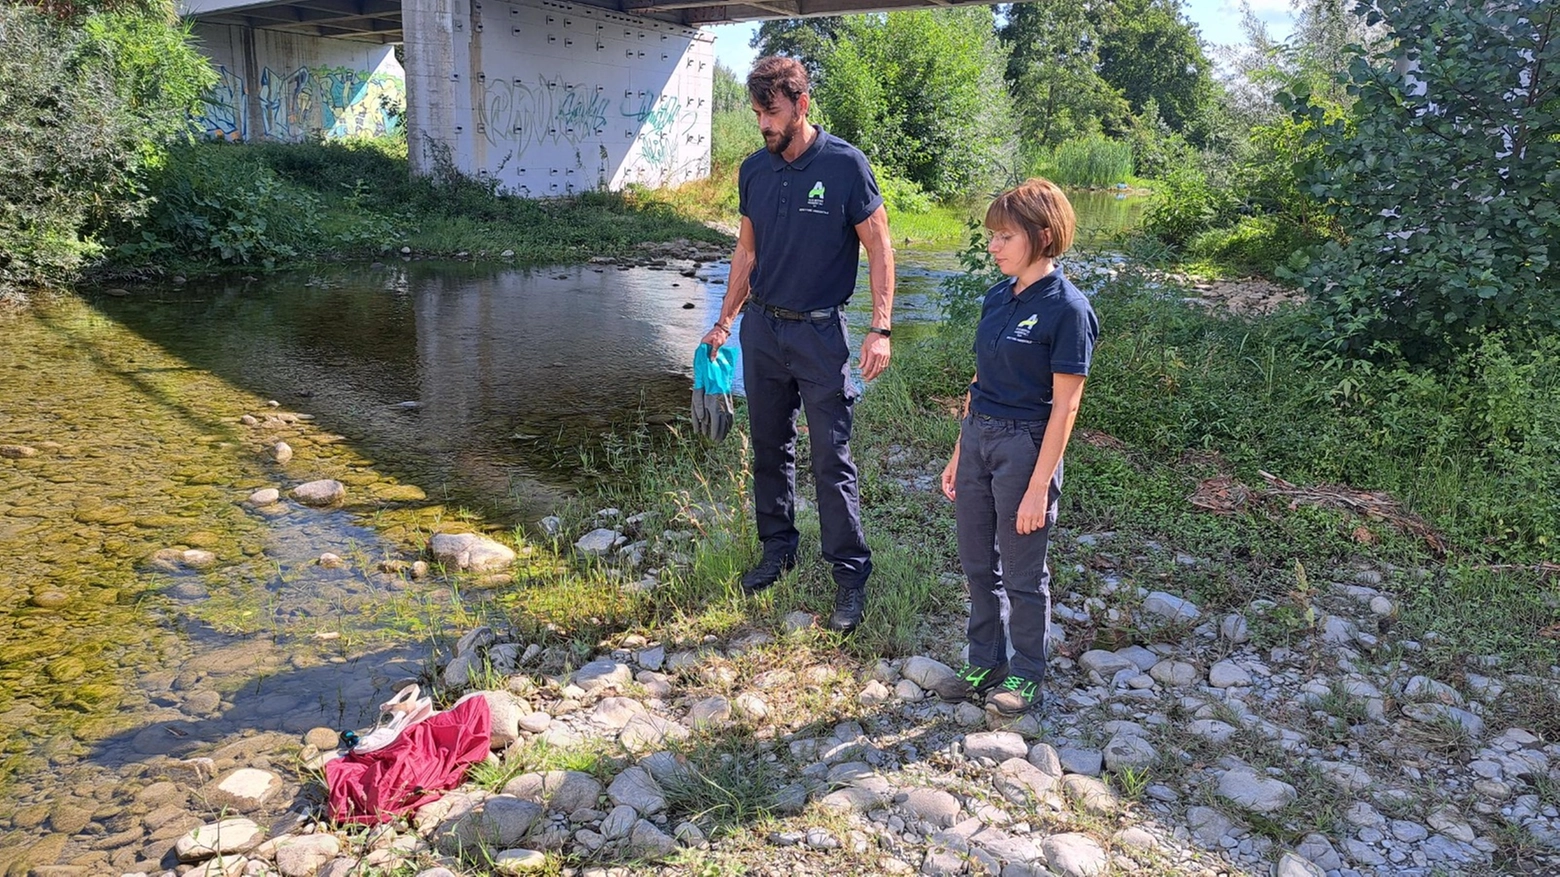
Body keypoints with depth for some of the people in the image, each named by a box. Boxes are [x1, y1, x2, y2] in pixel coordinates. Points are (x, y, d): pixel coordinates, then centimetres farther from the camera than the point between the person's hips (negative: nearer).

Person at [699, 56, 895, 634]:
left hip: (819, 332, -5)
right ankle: (777, 548, 31)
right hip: (761, 328, 5)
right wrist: (725, 321, 13)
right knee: (769, 449, 14)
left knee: (832, 459, -3)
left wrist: (880, 330, -14)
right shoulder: (754, 170, 4)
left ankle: (851, 575, 8)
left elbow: (879, 249, -7)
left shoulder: (844, 165, -11)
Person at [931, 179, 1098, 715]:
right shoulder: (998, 297, 7)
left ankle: (1027, 674, 27)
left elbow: (1064, 406, -16)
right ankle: (985, 664, 33)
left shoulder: (1067, 309, -15)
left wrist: (1039, 487, -17)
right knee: (977, 564, 16)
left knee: (1022, 573, 8)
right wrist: (958, 455, 13)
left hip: (1026, 445, -7)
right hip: (977, 436, 7)